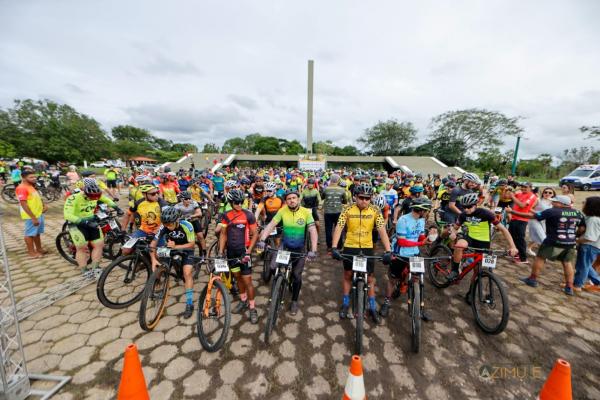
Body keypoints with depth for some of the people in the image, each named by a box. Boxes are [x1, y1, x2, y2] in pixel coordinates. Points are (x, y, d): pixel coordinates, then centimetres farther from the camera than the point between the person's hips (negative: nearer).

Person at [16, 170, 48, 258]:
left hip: (39, 213, 9)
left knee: (37, 233, 18)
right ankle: (32, 252, 13)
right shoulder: (21, 188, -18)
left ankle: (39, 249, 30)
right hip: (31, 216, -9)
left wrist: (44, 205, 5)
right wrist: (33, 218, -23)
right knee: (30, 234, 4)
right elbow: (24, 205, -22)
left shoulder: (31, 186, 11)